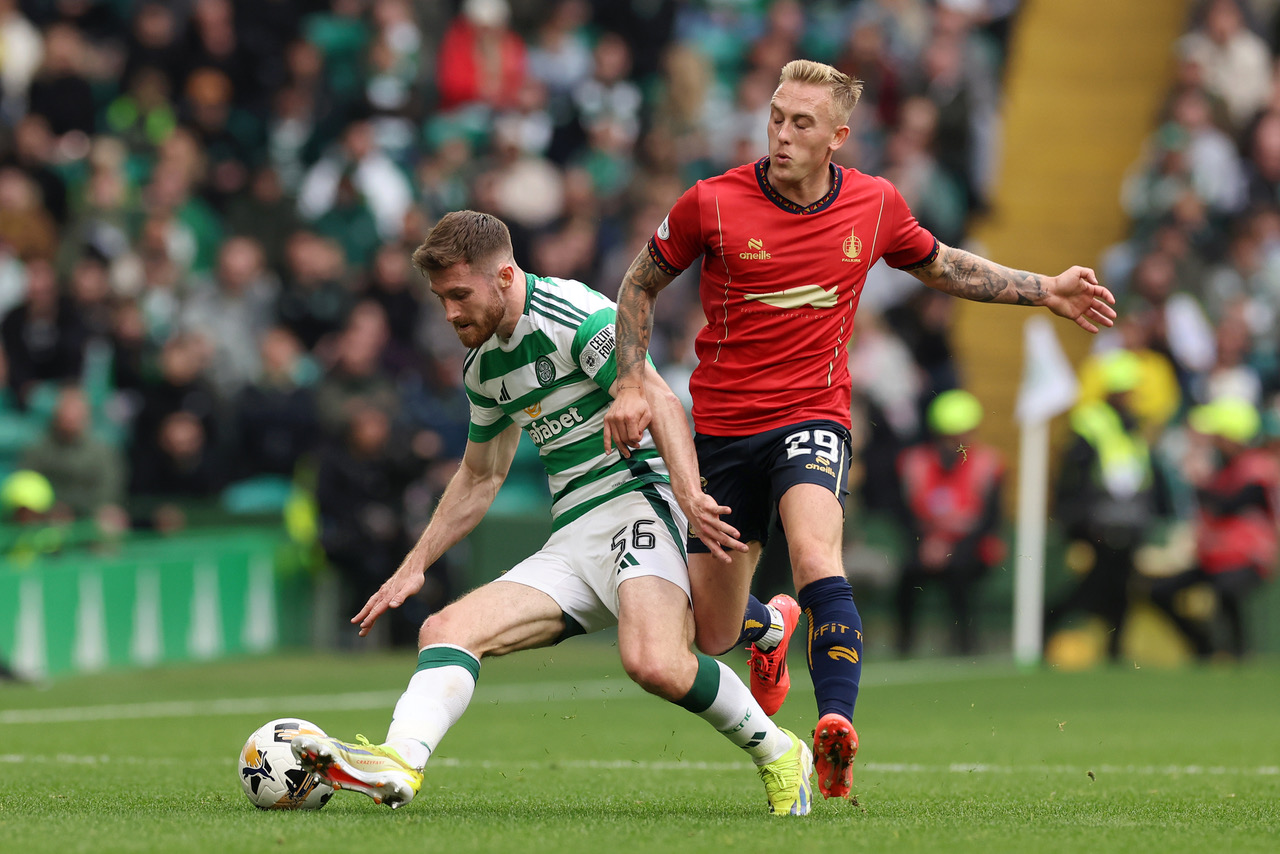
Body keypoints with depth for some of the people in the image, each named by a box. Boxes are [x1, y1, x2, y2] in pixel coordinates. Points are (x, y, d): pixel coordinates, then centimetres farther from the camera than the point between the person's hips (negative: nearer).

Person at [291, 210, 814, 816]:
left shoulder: (574, 315, -9)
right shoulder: (484, 365, 17)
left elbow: (658, 400, -20)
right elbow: (480, 477, 31)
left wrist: (689, 492, -35)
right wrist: (414, 567, 27)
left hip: (635, 498, -8)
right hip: (568, 542, 8)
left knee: (655, 664, -32)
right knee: (448, 629, -11)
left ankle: (778, 754, -7)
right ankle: (399, 762, -34)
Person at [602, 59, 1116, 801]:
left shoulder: (876, 206, -1)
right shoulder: (712, 205, -8)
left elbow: (943, 266, 20)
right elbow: (640, 286, 7)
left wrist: (1047, 292, 14)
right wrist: (632, 384, -5)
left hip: (812, 417, -1)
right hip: (722, 426, 1)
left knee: (816, 559, -33)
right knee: (710, 638, 7)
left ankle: (837, 727, -38)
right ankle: (769, 627, 45)